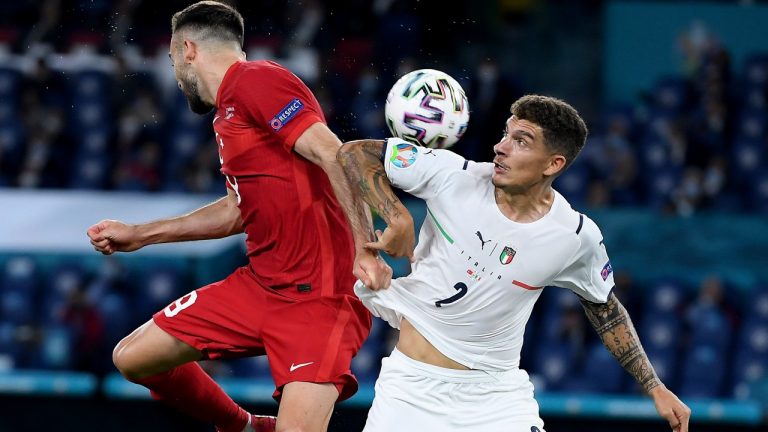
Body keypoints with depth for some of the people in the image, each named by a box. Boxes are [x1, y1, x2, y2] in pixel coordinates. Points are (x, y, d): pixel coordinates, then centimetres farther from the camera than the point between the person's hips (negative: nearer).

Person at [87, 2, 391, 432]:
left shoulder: (256, 80, -13)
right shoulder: (228, 112, 18)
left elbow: (334, 156, -23)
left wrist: (365, 248, -32)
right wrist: (139, 234, 31)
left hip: (319, 295, -10)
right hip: (260, 283, 10)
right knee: (134, 358, 9)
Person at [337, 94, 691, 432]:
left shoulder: (576, 236, -8)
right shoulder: (453, 176, -12)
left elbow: (605, 309, 10)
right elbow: (354, 154, -5)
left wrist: (655, 388, 8)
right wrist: (399, 220, -20)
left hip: (496, 391, 0)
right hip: (412, 384, 0)